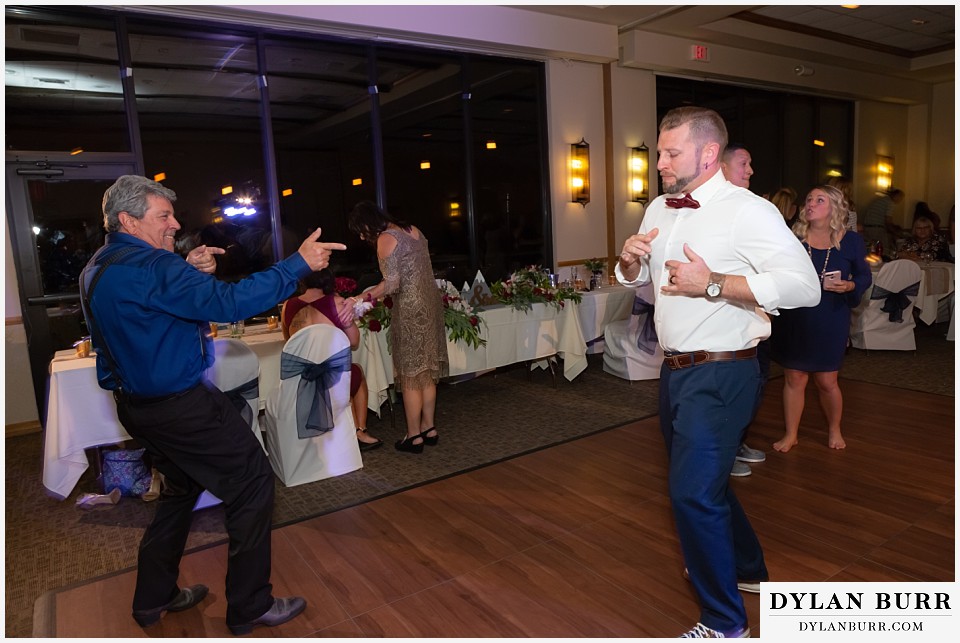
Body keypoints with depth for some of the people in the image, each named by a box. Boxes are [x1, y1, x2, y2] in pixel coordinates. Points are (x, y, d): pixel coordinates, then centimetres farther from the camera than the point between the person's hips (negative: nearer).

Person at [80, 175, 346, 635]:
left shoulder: (96, 270, 10)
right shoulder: (151, 267, -22)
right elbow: (228, 303, -31)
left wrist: (189, 274, 3)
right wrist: (299, 264, -30)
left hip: (137, 404, 10)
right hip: (181, 406, -10)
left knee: (181, 487, 26)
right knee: (252, 484, -1)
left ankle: (153, 597, 37)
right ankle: (249, 607, 9)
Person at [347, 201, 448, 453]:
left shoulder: (385, 239, -11)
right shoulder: (413, 230, 13)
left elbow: (392, 284, -16)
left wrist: (368, 295, -2)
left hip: (410, 309, -8)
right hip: (431, 302, 8)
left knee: (411, 374, 2)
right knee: (427, 371, 14)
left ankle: (414, 436, 10)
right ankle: (429, 428, 23)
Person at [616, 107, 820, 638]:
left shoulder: (748, 211, -15)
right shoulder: (659, 210, 9)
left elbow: (804, 286, -25)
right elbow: (636, 277, 22)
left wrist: (712, 284, -27)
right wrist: (629, 260, -2)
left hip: (720, 375, -8)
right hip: (675, 369, 9)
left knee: (694, 492, -10)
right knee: (700, 479, 22)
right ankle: (747, 568, 48)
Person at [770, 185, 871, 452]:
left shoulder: (851, 240, -3)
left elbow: (865, 276, 6)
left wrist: (849, 286, -14)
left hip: (830, 322, 0)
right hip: (793, 320, 0)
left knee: (827, 381, 8)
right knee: (794, 379, 7)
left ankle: (834, 430, 36)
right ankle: (790, 435, 24)